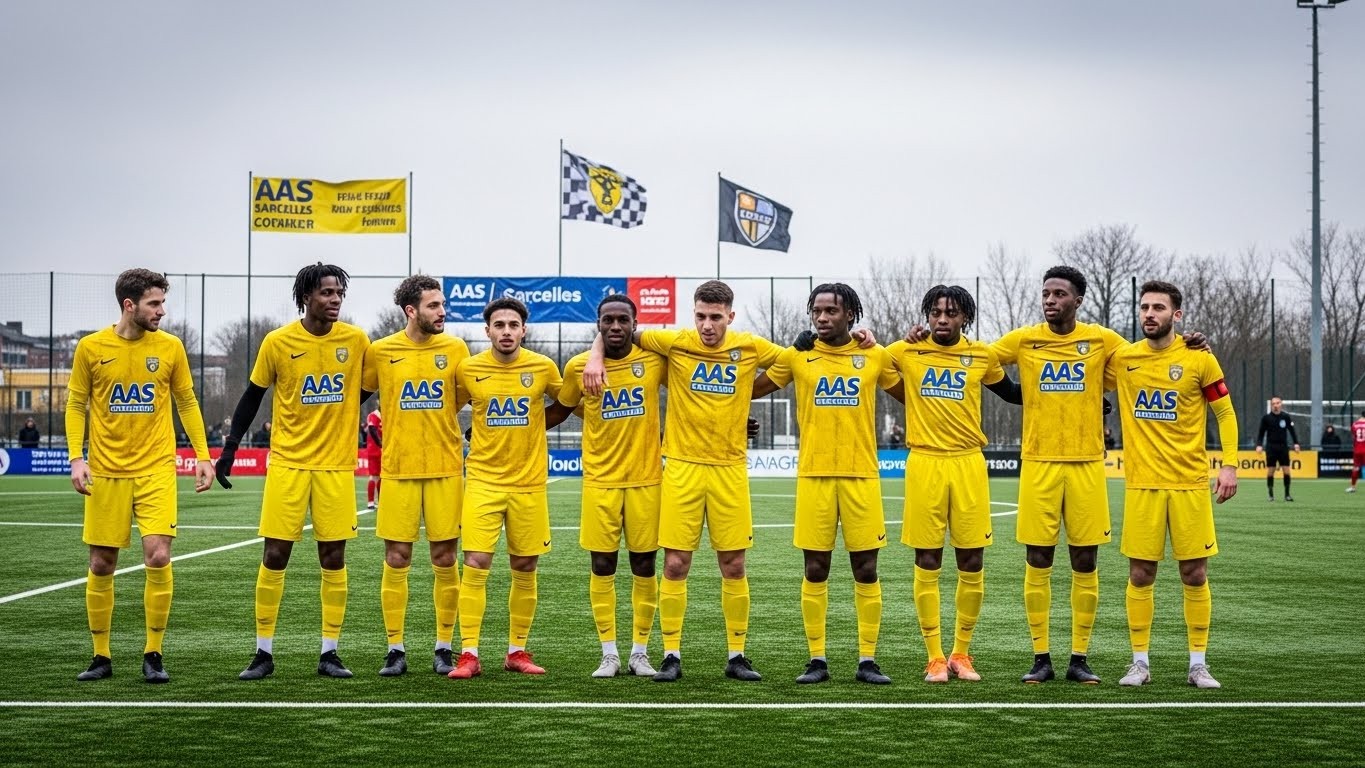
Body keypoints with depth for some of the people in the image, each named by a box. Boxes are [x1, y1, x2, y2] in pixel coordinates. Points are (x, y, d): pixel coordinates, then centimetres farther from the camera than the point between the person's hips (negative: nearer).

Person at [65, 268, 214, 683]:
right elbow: (76, 404, 5)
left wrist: (202, 455, 4)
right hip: (106, 473, 0)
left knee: (158, 557, -12)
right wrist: (76, 457, -6)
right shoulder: (91, 348, -2)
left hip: (156, 470, 0)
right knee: (102, 564, 5)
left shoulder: (170, 347, 1)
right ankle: (101, 656, 19)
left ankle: (153, 655, 2)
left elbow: (186, 402, 10)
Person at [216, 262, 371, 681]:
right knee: (274, 555, -1)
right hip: (288, 462, -1)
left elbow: (366, 390, 12)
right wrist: (230, 448, 2)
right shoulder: (278, 342, -4)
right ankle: (264, 652, 7)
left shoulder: (356, 341, -1)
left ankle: (330, 653, 10)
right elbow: (253, 396, 5)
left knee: (333, 558, 3)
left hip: (336, 465, 1)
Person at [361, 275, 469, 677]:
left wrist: (434, 421, 4)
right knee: (396, 560, 2)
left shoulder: (455, 349, 2)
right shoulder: (380, 352, 0)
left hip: (446, 469, 1)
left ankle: (444, 648, 13)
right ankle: (395, 650, 10)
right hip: (398, 470, -1)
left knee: (445, 560, 3)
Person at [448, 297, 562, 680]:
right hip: (483, 480, -1)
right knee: (475, 565, -9)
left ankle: (517, 651, 19)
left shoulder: (543, 368, -2)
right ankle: (469, 654, -5)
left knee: (525, 569, 6)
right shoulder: (468, 369, -2)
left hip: (529, 483, 1)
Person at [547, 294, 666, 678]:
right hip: (600, 481, 0)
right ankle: (609, 654, 11)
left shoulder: (654, 360, -3)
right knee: (602, 566, 1)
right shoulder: (578, 367, -2)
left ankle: (640, 653, 16)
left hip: (646, 478, 0)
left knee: (644, 567, 5)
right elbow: (559, 410, 13)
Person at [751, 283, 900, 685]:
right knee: (815, 570, 3)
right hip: (813, 475, 0)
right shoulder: (796, 356, 4)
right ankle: (817, 659, 10)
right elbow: (750, 389, 13)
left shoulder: (875, 356, 5)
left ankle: (868, 660, 10)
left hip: (861, 475, 0)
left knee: (866, 570, 2)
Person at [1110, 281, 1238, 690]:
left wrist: (1229, 464, -5)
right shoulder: (1122, 360, 3)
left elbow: (1225, 414, 4)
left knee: (1194, 574, 2)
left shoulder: (1199, 359, -2)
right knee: (1140, 574, 2)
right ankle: (1140, 662, 11)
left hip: (1190, 483, -1)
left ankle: (1198, 663, 12)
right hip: (1142, 484, 1)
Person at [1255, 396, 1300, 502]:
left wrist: (1296, 443, 2)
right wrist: (1259, 445, -6)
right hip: (1271, 447, -1)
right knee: (1270, 471, -1)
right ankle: (1271, 495, 8)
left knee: (1286, 470, -4)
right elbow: (1261, 432, 5)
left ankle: (1287, 494, 5)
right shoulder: (1266, 418, 1)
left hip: (1283, 446, 1)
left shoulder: (1286, 417, 4)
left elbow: (1292, 430, 10)